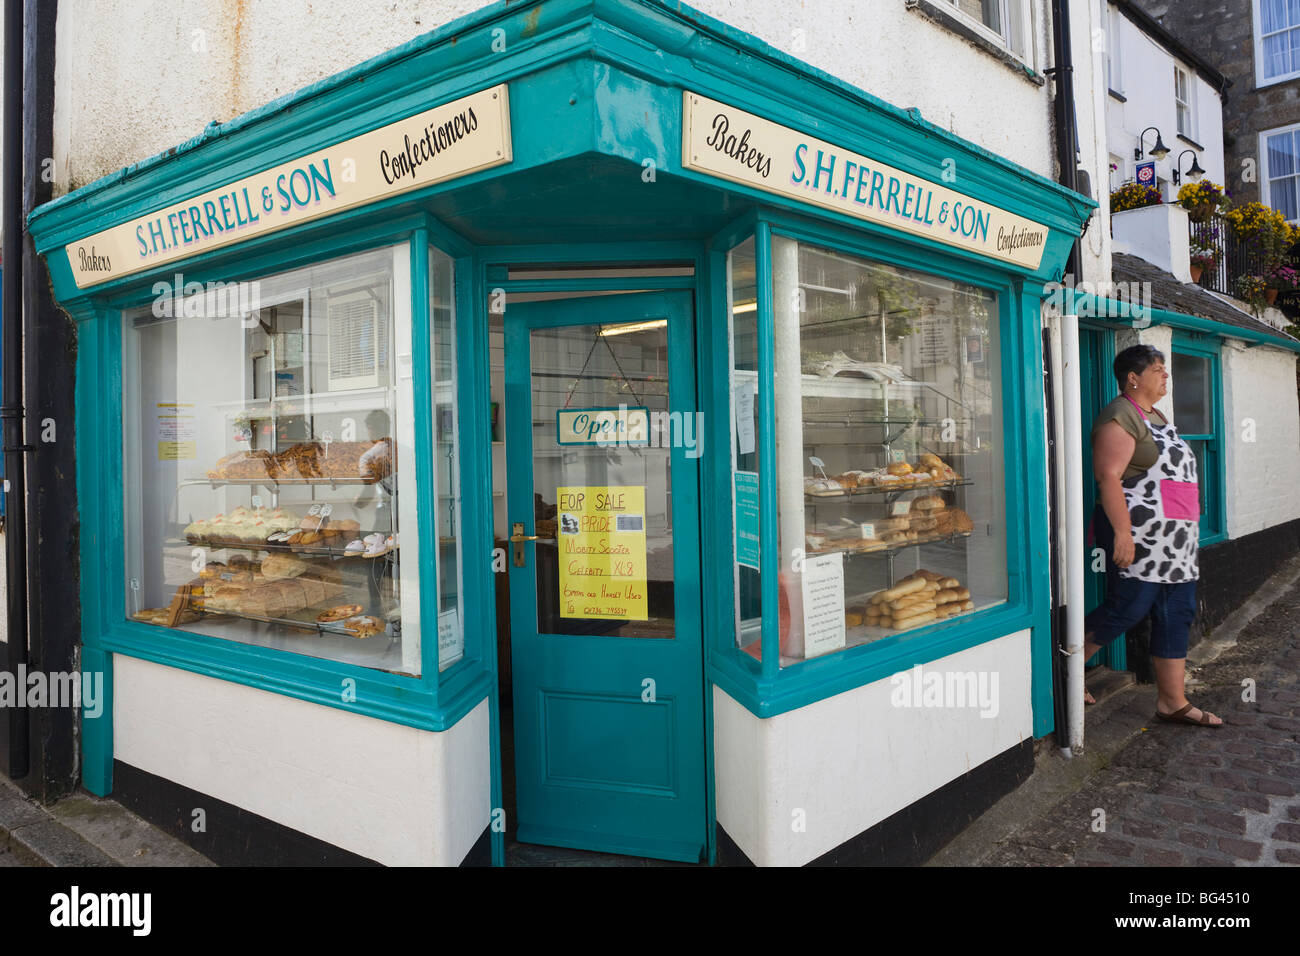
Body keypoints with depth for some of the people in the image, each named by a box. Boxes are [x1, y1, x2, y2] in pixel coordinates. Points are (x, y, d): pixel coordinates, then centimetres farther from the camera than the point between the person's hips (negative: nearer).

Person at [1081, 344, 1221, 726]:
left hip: (1174, 537, 10)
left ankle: (1172, 702, 14)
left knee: (1177, 613, 8)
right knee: (1127, 609, -8)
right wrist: (1122, 532, -26)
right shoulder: (1120, 416, -11)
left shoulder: (1156, 416, 20)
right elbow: (1108, 476, -20)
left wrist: (1187, 528, 23)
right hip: (1138, 533, -10)